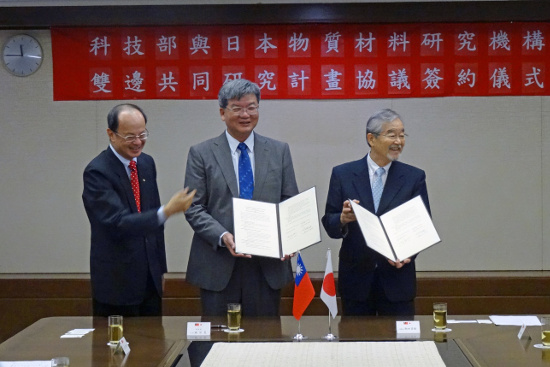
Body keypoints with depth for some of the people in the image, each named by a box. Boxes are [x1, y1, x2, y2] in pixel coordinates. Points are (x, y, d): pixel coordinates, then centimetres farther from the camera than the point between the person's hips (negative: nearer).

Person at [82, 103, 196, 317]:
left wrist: (160, 268, 15)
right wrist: (167, 211, -35)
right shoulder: (97, 172, -15)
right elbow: (118, 223, -25)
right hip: (117, 283, -6)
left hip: (151, 279, 7)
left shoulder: (147, 163, 7)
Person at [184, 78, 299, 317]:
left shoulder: (279, 151, 9)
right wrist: (222, 236, -17)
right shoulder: (201, 153, 3)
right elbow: (193, 208, -2)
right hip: (218, 267, -1)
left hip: (268, 264, 2)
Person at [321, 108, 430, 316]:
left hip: (397, 277, 0)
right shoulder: (343, 174, 2)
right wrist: (343, 219, -21)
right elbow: (328, 224, 1)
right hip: (355, 278, 0)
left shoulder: (414, 177, 4)